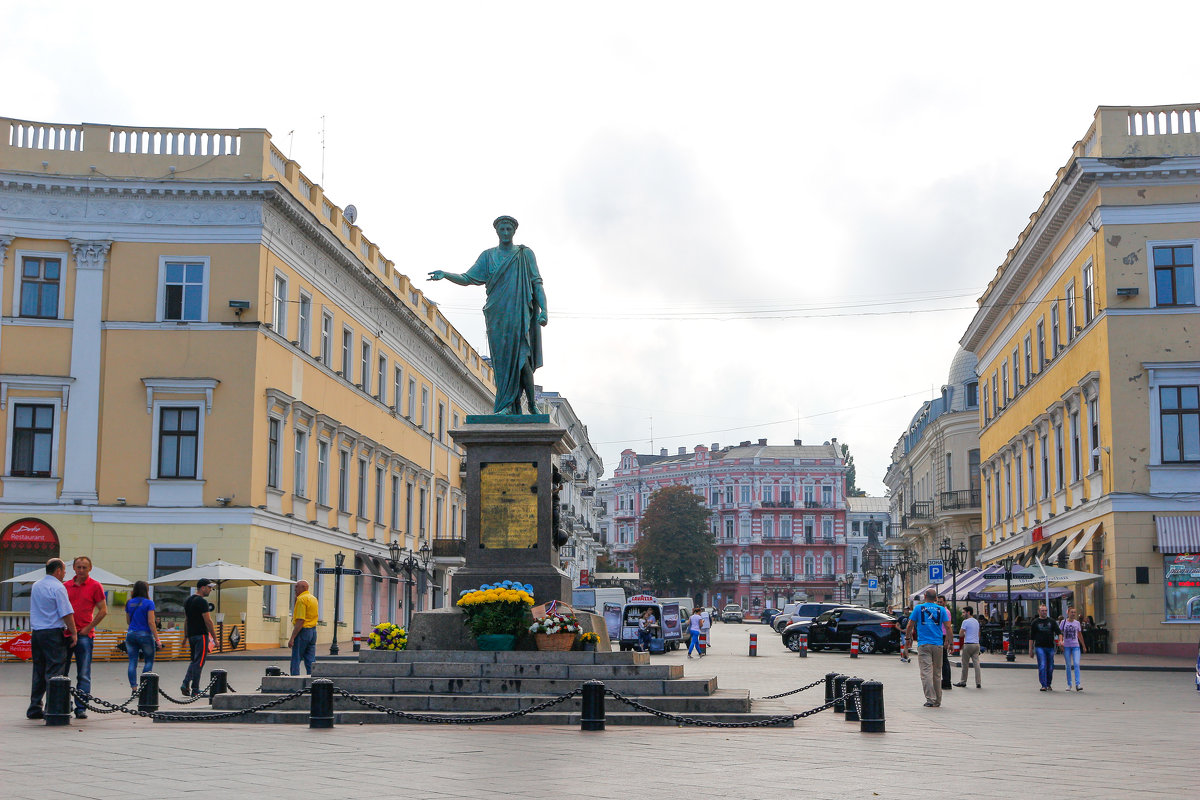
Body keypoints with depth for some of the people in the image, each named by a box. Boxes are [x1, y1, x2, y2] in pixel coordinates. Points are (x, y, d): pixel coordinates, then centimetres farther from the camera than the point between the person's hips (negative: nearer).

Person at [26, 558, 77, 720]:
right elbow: (66, 613, -14)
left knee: (38, 672, 13)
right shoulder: (57, 587, -11)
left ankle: (34, 709, 15)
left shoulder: (36, 585, 15)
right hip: (53, 633, -8)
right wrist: (73, 633, -7)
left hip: (36, 632, 8)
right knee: (54, 671, -6)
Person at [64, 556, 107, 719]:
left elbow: (103, 610, -1)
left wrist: (87, 628, -7)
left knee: (83, 675, -1)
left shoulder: (95, 586, 1)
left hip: (84, 635, -4)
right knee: (61, 673, 6)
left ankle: (81, 708, 1)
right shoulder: (66, 586, 11)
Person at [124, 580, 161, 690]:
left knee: (132, 662, 5)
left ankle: (134, 688, 2)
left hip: (130, 634, 4)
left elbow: (128, 621, 16)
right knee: (149, 661, 8)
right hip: (145, 635, -4)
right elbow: (151, 622, -12)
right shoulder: (148, 603, -8)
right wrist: (157, 639, -10)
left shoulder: (129, 603, 8)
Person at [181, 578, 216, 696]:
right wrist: (215, 637, -10)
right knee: (199, 662, -3)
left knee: (194, 660, 18)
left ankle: (186, 684, 4)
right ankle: (195, 690, -1)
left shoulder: (187, 601, 14)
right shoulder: (202, 602, -15)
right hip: (201, 635, -9)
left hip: (191, 635, 9)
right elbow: (208, 621, -16)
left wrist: (186, 636, 22)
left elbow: (186, 620, 18)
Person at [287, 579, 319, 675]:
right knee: (311, 660, 8)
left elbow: (300, 621, -19)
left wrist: (292, 638, -20)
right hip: (313, 631, 8)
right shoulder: (313, 598, 14)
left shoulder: (301, 599, -13)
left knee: (296, 660, -3)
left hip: (303, 631, -8)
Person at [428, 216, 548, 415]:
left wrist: (543, 309, -8)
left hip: (520, 314, -2)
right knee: (501, 360, -4)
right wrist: (444, 274, -9)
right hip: (496, 315, 2)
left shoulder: (525, 254, 9)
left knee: (521, 355, -15)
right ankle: (509, 406, -4)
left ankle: (531, 402, -5)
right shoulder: (488, 256, 14)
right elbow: (468, 278, 8)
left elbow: (537, 284, 5)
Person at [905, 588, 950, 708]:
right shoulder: (941, 609, 5)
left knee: (926, 672, -6)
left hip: (924, 644, -2)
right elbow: (948, 627, 1)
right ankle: (937, 700, 17)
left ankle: (930, 699, -16)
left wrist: (909, 636, 21)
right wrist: (948, 641, 13)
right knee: (936, 673, 12)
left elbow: (910, 625, 4)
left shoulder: (918, 608, 2)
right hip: (938, 644, 2)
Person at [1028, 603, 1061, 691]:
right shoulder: (1035, 622, 6)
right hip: (1040, 647, -2)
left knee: (1050, 667, 6)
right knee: (1042, 666, -12)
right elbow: (1031, 637, 7)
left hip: (1050, 647, 2)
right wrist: (1031, 650, 3)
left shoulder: (1051, 621, 10)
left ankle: (1048, 685, 20)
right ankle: (1044, 685, -12)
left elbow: (1058, 632, 6)